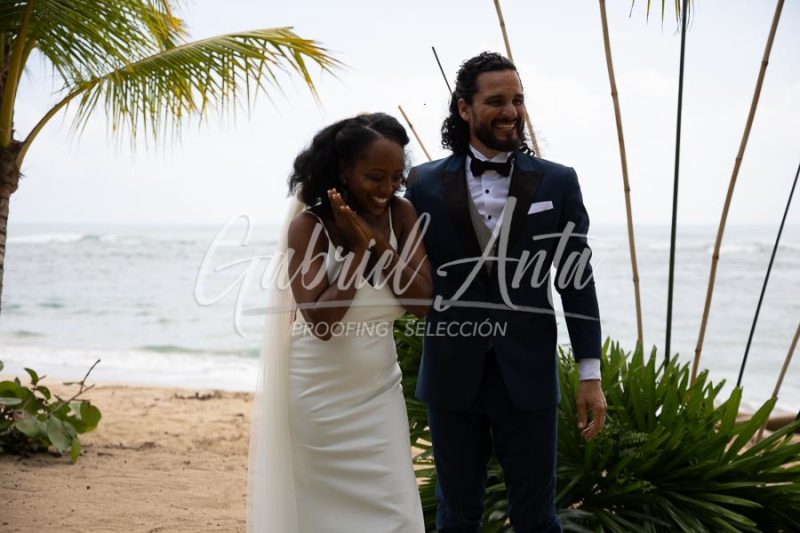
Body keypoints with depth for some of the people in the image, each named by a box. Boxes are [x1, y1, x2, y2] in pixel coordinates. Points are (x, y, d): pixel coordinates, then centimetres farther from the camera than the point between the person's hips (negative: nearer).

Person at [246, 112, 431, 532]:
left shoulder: (402, 215, -4)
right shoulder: (308, 225, -15)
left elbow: (422, 303, -9)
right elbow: (320, 321, -20)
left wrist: (378, 242, -18)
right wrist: (359, 248, -21)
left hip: (379, 391, 4)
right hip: (321, 396, -3)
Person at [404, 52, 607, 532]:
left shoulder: (558, 182, 2)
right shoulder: (426, 183, 2)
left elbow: (578, 280, 3)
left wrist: (591, 374, -1)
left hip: (528, 377, 0)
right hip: (452, 378, 1)